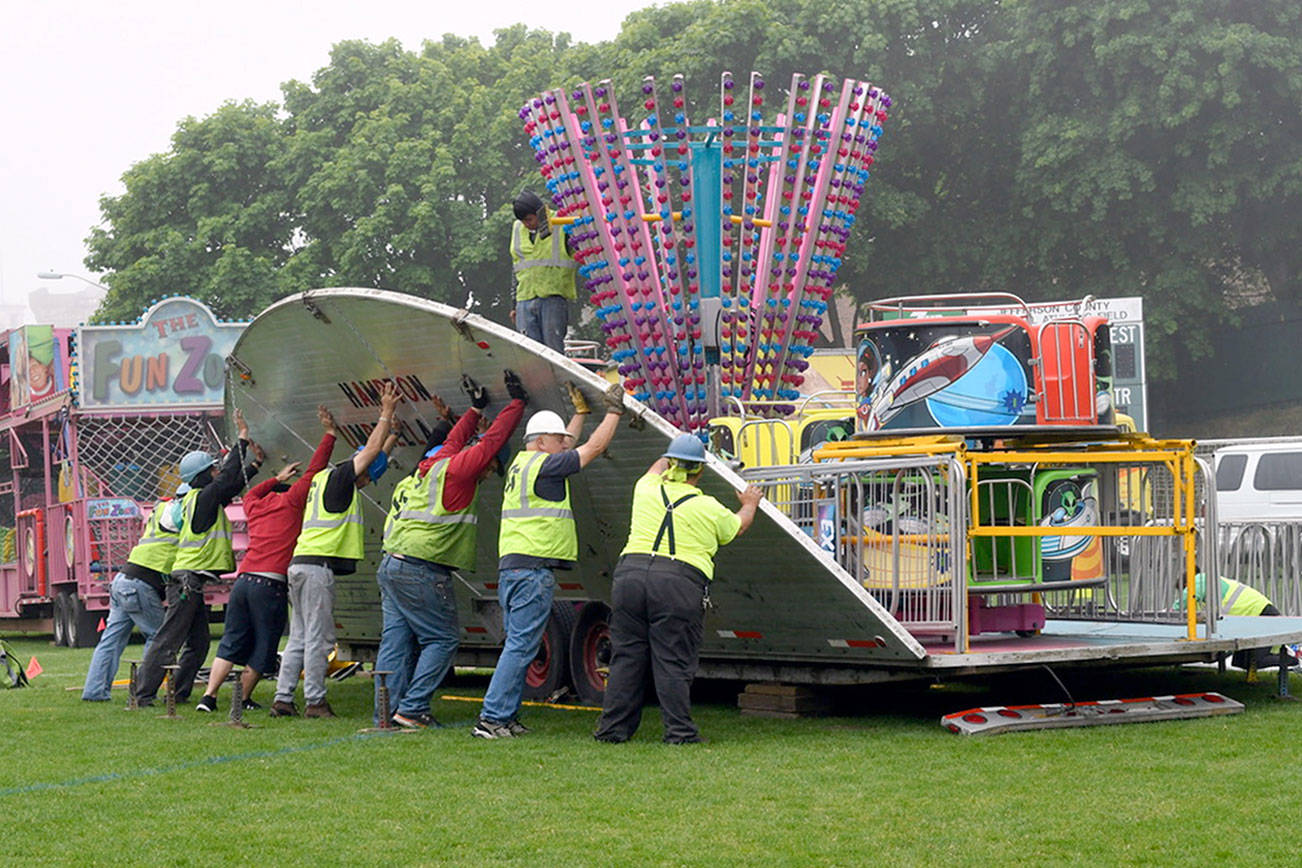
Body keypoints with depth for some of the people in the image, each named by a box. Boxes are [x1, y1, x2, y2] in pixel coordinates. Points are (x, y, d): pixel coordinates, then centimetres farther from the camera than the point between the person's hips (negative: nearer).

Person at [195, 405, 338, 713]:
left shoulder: (255, 506, 22)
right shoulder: (291, 502, 7)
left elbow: (251, 492, 46)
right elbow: (313, 471, 6)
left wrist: (277, 478, 54)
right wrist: (329, 435, 12)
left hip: (243, 580, 5)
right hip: (271, 584, -5)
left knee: (231, 642, 8)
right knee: (263, 645, 5)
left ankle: (209, 695, 0)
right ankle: (243, 699, 7)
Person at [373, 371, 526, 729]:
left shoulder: (433, 466, 16)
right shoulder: (456, 471, -9)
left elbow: (454, 440, 35)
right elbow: (493, 440, -5)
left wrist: (476, 408, 46)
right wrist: (517, 402, 6)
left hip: (391, 565, 9)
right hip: (420, 572, -9)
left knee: (395, 640, 8)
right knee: (442, 638, -1)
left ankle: (387, 711, 7)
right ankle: (412, 708, -6)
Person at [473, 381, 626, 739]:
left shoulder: (521, 464, 19)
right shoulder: (544, 466, -8)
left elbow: (567, 448, 35)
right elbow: (594, 447, -2)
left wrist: (581, 410, 40)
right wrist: (614, 410, 10)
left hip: (510, 568, 10)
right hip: (534, 567, -10)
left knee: (518, 644, 12)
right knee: (521, 646, -9)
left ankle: (505, 717, 11)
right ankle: (491, 719, -12)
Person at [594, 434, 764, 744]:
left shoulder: (647, 491, 11)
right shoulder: (709, 508, 6)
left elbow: (656, 468, 36)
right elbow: (737, 527, 28)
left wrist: (671, 456, 57)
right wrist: (749, 506, 49)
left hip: (630, 573, 3)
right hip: (680, 584, -3)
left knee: (625, 657, 8)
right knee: (673, 661, 0)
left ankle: (613, 727, 10)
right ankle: (679, 730, 1)